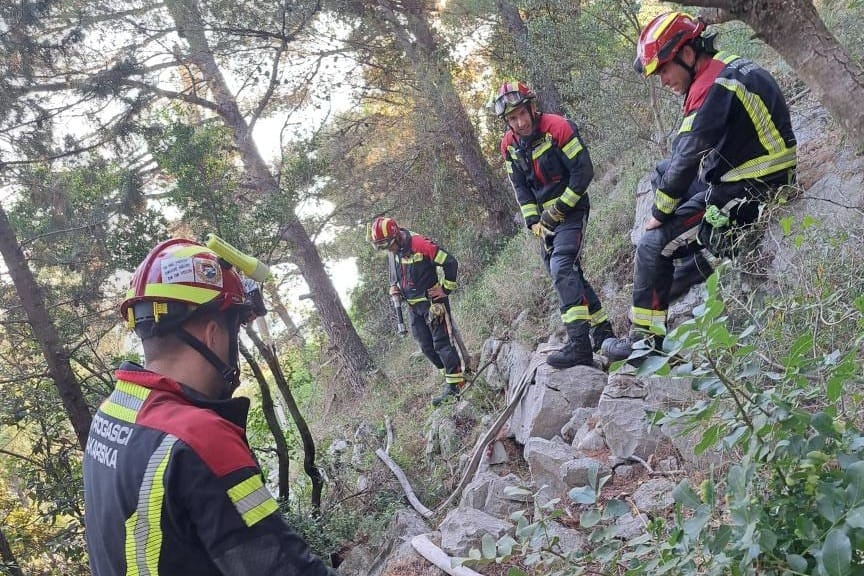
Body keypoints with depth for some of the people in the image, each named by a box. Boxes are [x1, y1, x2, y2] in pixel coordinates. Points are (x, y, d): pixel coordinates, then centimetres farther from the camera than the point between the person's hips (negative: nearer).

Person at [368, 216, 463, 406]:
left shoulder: (420, 244, -21)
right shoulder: (394, 252, 4)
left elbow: (450, 262, -19)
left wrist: (446, 289, -14)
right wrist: (393, 287, 4)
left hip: (432, 302, -8)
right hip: (414, 306, 8)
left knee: (441, 343, -9)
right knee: (427, 347, 8)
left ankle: (455, 385, -4)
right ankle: (452, 375, 21)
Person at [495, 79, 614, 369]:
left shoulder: (557, 127, -17)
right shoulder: (509, 144, 2)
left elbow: (584, 171, -17)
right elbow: (520, 186, 8)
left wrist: (560, 209, -17)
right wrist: (533, 220, -4)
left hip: (571, 209, -7)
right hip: (547, 216, 7)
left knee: (561, 267, -24)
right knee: (568, 274, 11)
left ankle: (580, 345, -28)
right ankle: (602, 330, 26)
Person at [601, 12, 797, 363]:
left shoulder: (711, 86, -20)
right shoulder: (732, 68, 10)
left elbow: (685, 159, -20)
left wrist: (659, 213, -7)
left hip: (744, 195, -10)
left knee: (654, 245, -5)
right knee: (663, 174, 21)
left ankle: (645, 341, 4)